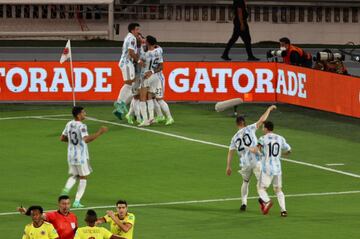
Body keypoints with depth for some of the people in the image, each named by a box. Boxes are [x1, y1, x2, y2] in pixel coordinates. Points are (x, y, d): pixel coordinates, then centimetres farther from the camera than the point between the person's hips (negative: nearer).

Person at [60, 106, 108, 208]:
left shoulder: (69, 124, 4)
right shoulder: (81, 126, -19)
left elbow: (62, 138, 12)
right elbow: (86, 139, -34)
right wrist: (100, 132, -31)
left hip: (71, 155, 6)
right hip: (81, 156, -6)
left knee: (74, 176, 22)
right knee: (83, 178, 8)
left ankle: (66, 189, -8)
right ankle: (77, 201, 3)